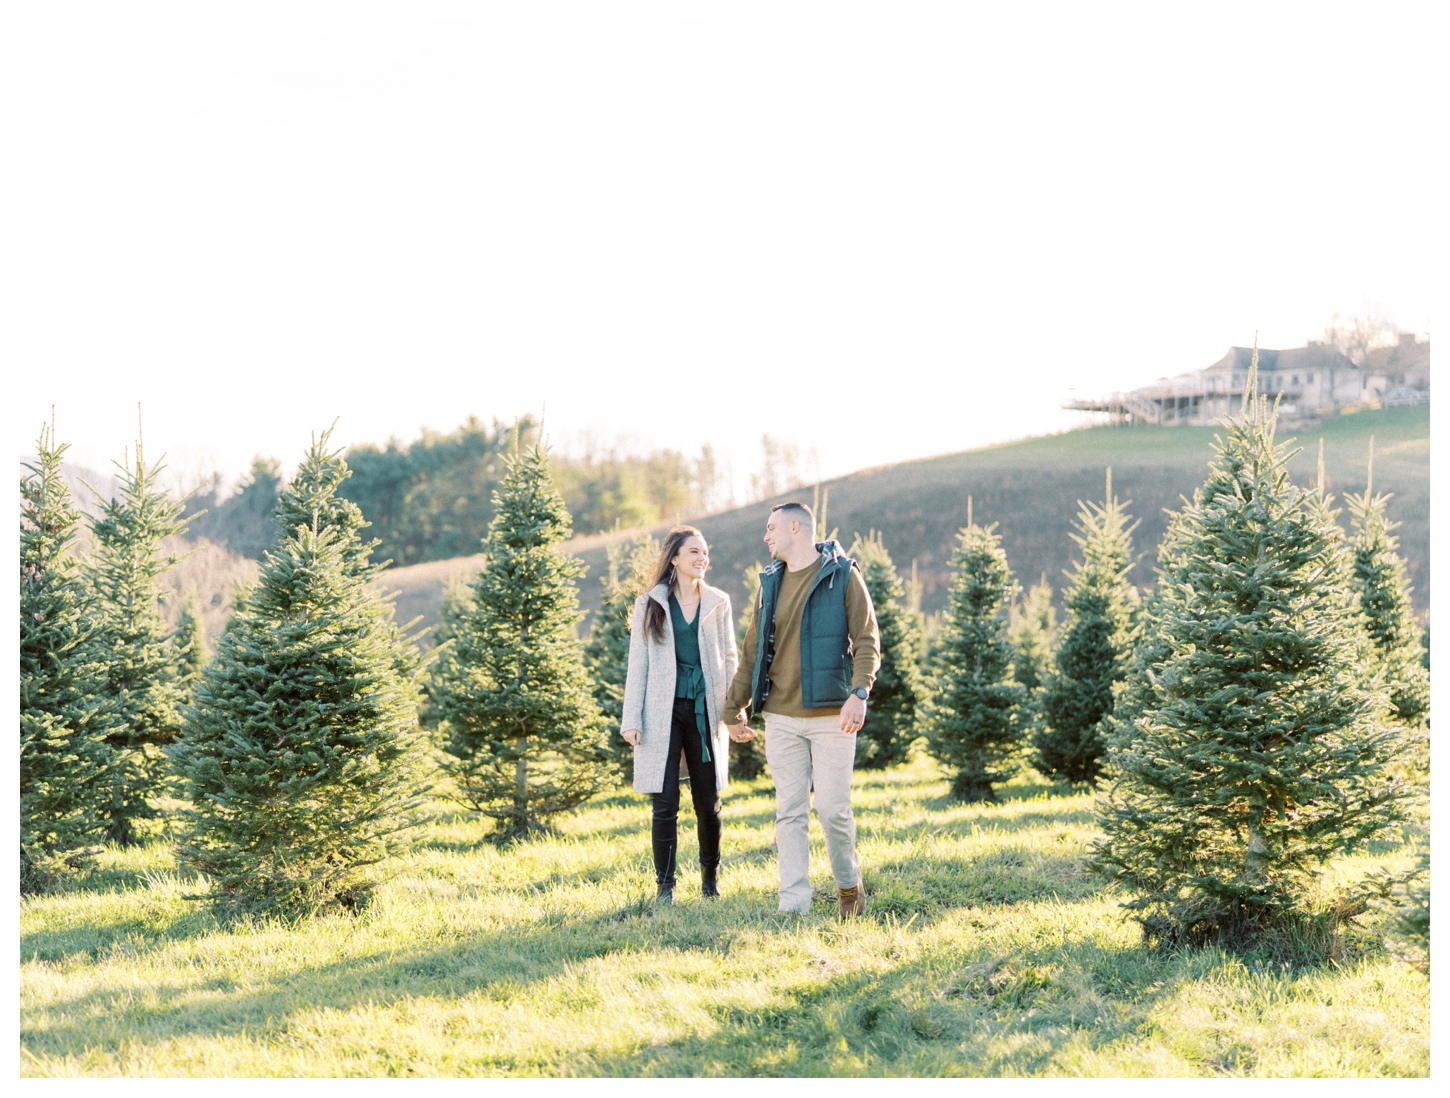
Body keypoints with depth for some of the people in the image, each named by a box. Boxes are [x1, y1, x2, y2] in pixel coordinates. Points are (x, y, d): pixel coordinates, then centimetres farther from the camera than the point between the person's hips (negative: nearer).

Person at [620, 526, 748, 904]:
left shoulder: (718, 603, 9)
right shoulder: (650, 605, 4)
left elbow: (729, 658, 12)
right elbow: (638, 664, 4)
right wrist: (631, 719, -1)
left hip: (705, 710, 2)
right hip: (663, 712, -2)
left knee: (708, 802, 6)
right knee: (665, 803, -6)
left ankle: (711, 875, 23)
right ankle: (665, 885, 2)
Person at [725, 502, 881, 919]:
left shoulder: (842, 575, -1)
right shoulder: (770, 583, 15)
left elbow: (867, 641, -7)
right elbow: (753, 650, 20)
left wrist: (859, 692, -21)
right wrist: (736, 705, 18)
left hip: (831, 716, -4)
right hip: (781, 717, 4)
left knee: (833, 809, -5)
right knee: (790, 813, 2)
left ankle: (849, 885, 20)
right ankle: (793, 906, 4)